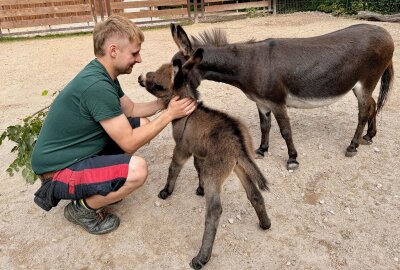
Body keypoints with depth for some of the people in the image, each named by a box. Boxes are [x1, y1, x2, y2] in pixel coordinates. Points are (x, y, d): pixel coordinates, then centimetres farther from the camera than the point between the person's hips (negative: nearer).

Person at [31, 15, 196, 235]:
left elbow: (131, 110, 12)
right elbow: (129, 143, -25)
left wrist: (163, 102, -2)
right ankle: (82, 208, -1)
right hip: (58, 170, -10)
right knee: (137, 170, -29)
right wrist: (169, 114, -18)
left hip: (78, 152, 10)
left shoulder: (103, 75, 2)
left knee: (142, 124, 6)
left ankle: (102, 188, 13)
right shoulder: (96, 86, -29)